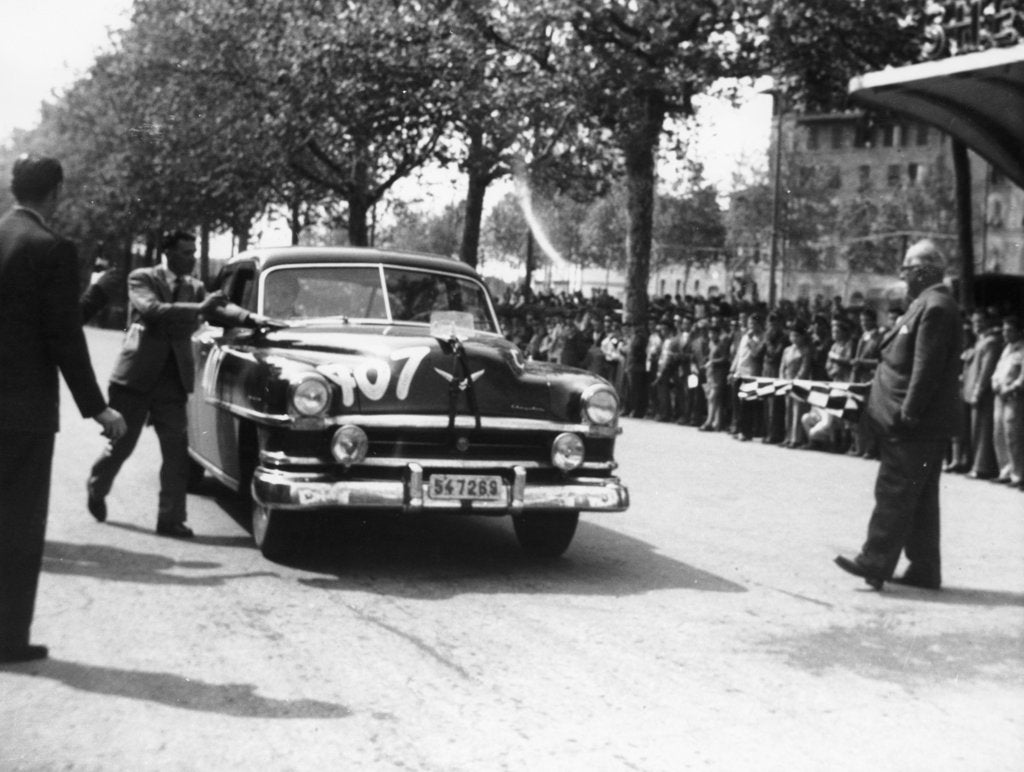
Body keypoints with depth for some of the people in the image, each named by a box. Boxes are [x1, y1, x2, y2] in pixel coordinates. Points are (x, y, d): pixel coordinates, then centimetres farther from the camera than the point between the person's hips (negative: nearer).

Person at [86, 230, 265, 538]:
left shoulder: (195, 287, 10)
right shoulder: (142, 278, -4)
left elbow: (221, 311, -3)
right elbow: (152, 310, -22)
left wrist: (252, 318, -23)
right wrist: (199, 308, -29)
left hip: (173, 381, 4)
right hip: (137, 376, -4)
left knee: (176, 450, -2)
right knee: (121, 444, 8)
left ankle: (171, 518, 3)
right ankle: (96, 490, 35)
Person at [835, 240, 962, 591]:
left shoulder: (935, 307, -15)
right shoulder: (928, 305, 16)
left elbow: (926, 367, -21)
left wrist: (909, 413, -22)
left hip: (916, 424, -10)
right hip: (920, 423, 10)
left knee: (894, 493, -7)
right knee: (919, 497, 12)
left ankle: (875, 562, -5)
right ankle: (924, 569, 17)